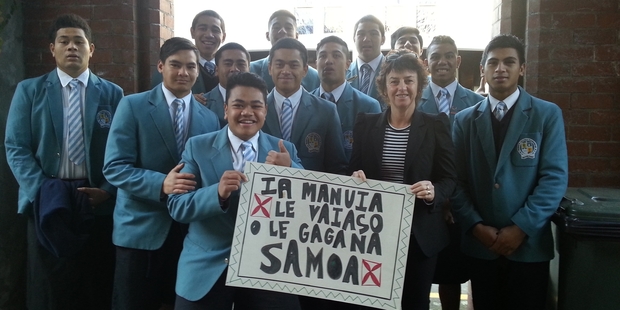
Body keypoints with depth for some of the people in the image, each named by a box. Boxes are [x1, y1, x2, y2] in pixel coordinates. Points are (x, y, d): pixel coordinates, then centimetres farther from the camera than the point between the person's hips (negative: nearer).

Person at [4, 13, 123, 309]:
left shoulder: (112, 93, 6)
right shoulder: (29, 90, 6)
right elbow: (16, 148, 1)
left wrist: (108, 189, -12)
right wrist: (41, 190, -11)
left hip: (97, 200, 0)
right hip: (47, 200, 0)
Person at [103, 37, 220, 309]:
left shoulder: (210, 118, 7)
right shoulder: (133, 106, -3)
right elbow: (114, 167, -10)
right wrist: (161, 184, -25)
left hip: (192, 231, 3)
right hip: (141, 230, -3)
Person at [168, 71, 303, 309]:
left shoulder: (285, 151, 2)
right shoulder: (197, 147, -1)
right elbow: (176, 206, -7)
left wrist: (290, 169, -21)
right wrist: (217, 193, -24)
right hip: (206, 270, 0)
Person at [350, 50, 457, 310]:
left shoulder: (436, 125, -2)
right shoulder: (365, 124, 3)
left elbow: (449, 179, -1)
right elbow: (354, 171, 7)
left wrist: (433, 191, -22)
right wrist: (356, 178, -15)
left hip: (420, 233, -1)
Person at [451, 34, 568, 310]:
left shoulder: (548, 115, 0)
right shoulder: (464, 120, 6)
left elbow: (554, 177, -8)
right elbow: (457, 180, 1)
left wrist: (521, 228, -14)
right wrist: (476, 226, -11)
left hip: (529, 243, -2)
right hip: (479, 243, 2)